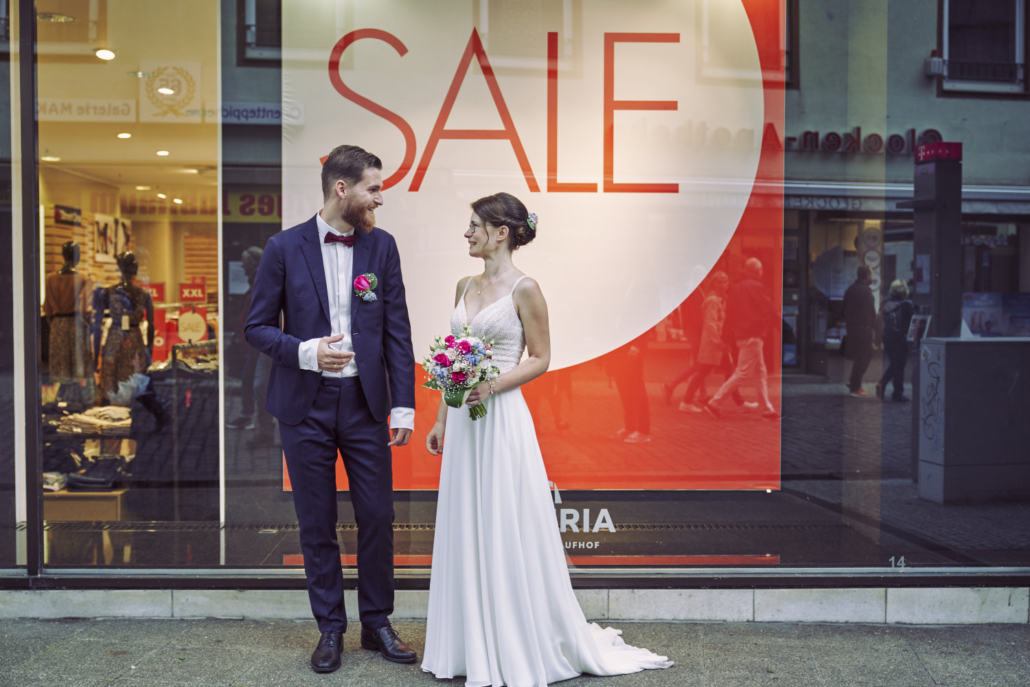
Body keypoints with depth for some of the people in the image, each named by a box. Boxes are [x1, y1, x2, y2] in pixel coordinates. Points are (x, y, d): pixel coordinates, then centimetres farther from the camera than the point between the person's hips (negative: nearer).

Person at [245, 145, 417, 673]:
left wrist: (404, 406, -1)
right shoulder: (284, 247, -2)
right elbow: (258, 327, 1)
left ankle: (377, 624, 24)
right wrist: (304, 351, -18)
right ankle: (330, 629, 24)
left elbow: (397, 331, 3)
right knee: (317, 525, 8)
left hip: (364, 403, 2)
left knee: (378, 518, 5)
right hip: (306, 407, -1)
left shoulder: (381, 246, 4)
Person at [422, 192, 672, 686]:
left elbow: (540, 358, -7)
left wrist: (493, 386, -20)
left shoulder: (524, 289, -9)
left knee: (507, 533, 0)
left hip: (502, 419, -7)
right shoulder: (465, 286, 12)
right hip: (463, 422, 7)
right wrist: (441, 419, 14)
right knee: (464, 531, 11)